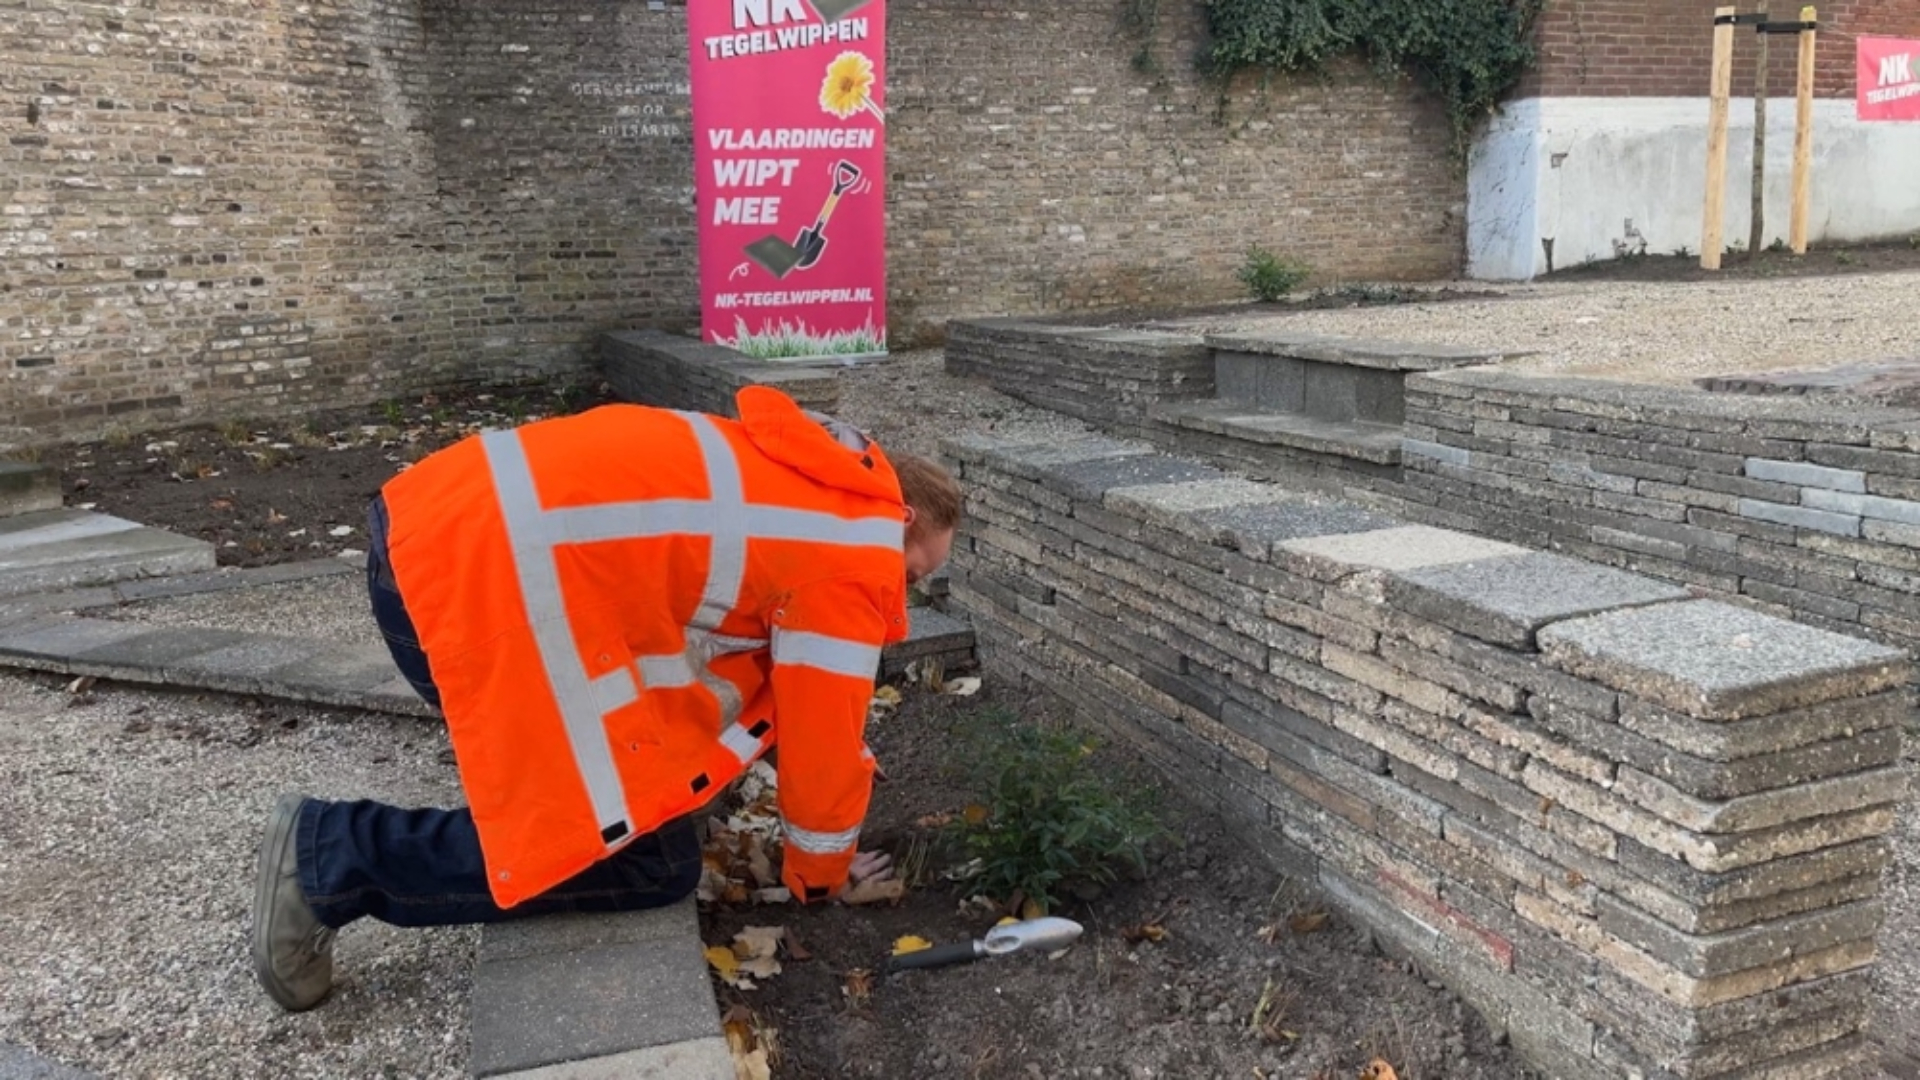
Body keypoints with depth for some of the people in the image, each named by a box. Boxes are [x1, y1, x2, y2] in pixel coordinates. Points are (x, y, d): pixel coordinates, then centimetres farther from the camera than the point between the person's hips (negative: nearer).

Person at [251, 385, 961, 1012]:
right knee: (650, 860, -4)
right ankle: (328, 857, 0)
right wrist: (820, 875, 22)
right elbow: (825, 734, 5)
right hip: (486, 574, -10)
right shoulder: (856, 550, -2)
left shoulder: (810, 483, 23)